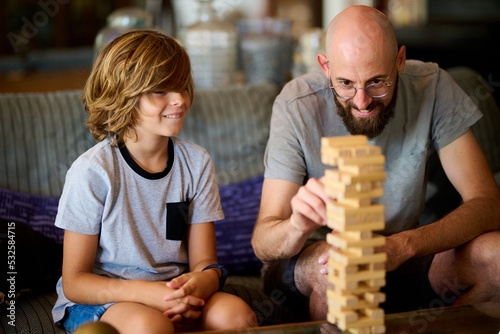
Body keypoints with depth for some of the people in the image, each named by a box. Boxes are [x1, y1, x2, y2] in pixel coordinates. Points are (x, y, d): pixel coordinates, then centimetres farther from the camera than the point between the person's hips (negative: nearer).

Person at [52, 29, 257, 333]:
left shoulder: (196, 162, 2)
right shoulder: (93, 171, -12)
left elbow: (204, 260, 4)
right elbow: (74, 282, -10)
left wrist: (202, 280, -22)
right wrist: (146, 292, -26)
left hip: (173, 290, 4)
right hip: (101, 299, -4)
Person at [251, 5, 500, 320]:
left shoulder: (430, 87, -15)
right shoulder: (296, 105, -20)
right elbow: (262, 243, -22)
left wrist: (402, 245, -37)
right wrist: (297, 227, -47)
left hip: (405, 262, 2)